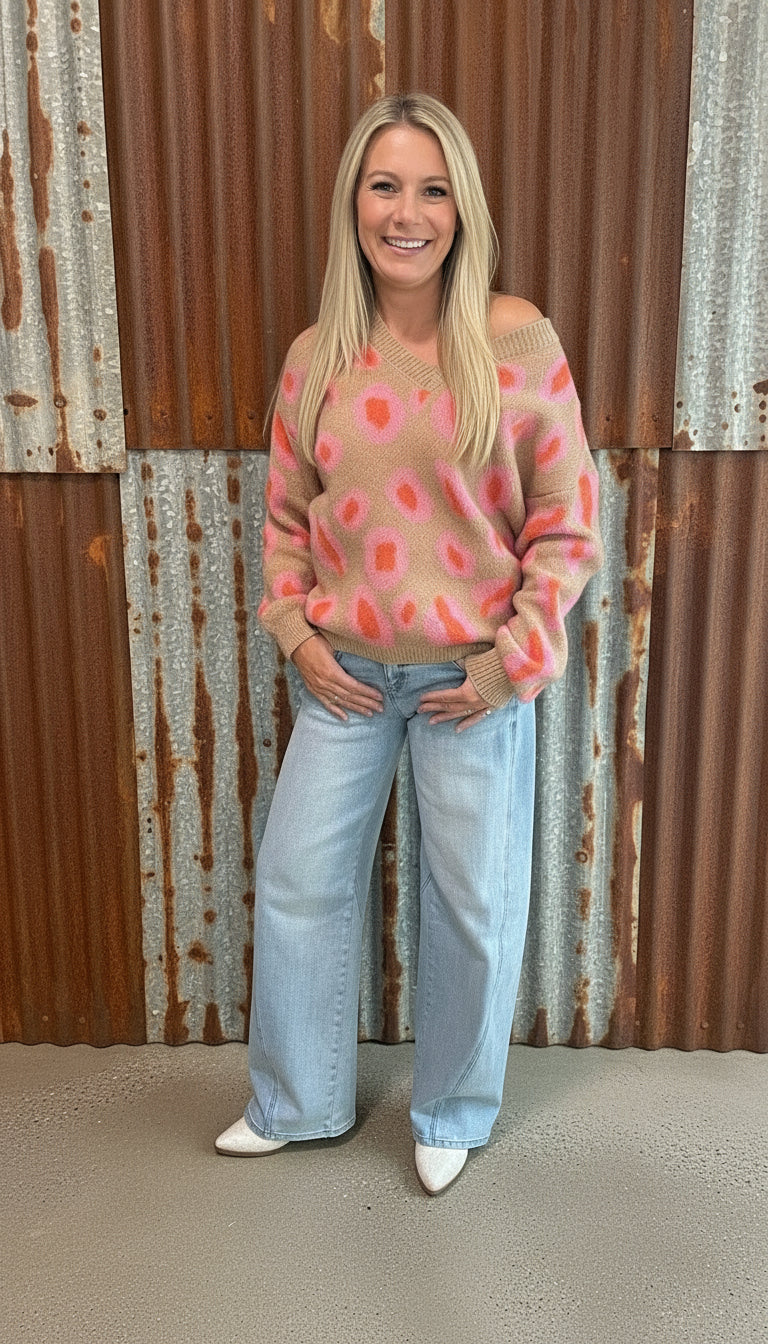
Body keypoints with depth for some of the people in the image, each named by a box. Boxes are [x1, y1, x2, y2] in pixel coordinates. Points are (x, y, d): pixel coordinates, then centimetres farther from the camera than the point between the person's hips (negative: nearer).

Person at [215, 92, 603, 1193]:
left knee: (473, 905, 9)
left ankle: (452, 1114, 36)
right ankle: (297, 1103, 36)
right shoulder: (316, 356, 1)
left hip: (475, 678, -3)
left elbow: (567, 523, -7)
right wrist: (297, 634, -2)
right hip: (346, 676, 3)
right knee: (297, 883, 11)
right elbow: (286, 514, 10)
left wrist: (511, 662, -11)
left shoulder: (518, 340, -9)